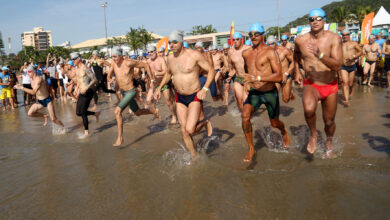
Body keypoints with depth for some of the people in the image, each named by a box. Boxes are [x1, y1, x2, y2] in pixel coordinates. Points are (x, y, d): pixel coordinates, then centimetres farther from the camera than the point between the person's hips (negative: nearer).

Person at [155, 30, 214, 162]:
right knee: (184, 131, 6)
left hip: (194, 97, -5)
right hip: (180, 98, 5)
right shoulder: (170, 58, 3)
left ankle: (205, 122, 16)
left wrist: (205, 89, -23)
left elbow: (211, 71, -11)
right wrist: (159, 88, 12)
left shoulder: (194, 55, -14)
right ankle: (194, 157, 25)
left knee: (190, 130, -17)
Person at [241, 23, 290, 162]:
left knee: (274, 123, 14)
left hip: (270, 93, -3)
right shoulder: (246, 54, 1)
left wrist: (258, 78, -35)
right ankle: (251, 148, -6)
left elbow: (279, 76, -25)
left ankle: (284, 132, 53)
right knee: (245, 115, -23)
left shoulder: (270, 52, -16)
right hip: (254, 92, 3)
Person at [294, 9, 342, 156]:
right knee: (309, 109, -33)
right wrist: (297, 72, 12)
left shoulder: (334, 39, -13)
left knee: (329, 121, 13)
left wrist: (320, 55, -38)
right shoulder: (301, 40, -7)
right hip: (311, 85, 0)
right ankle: (313, 134, -2)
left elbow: (337, 66, -24)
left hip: (330, 86, 1)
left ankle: (329, 142, 48)